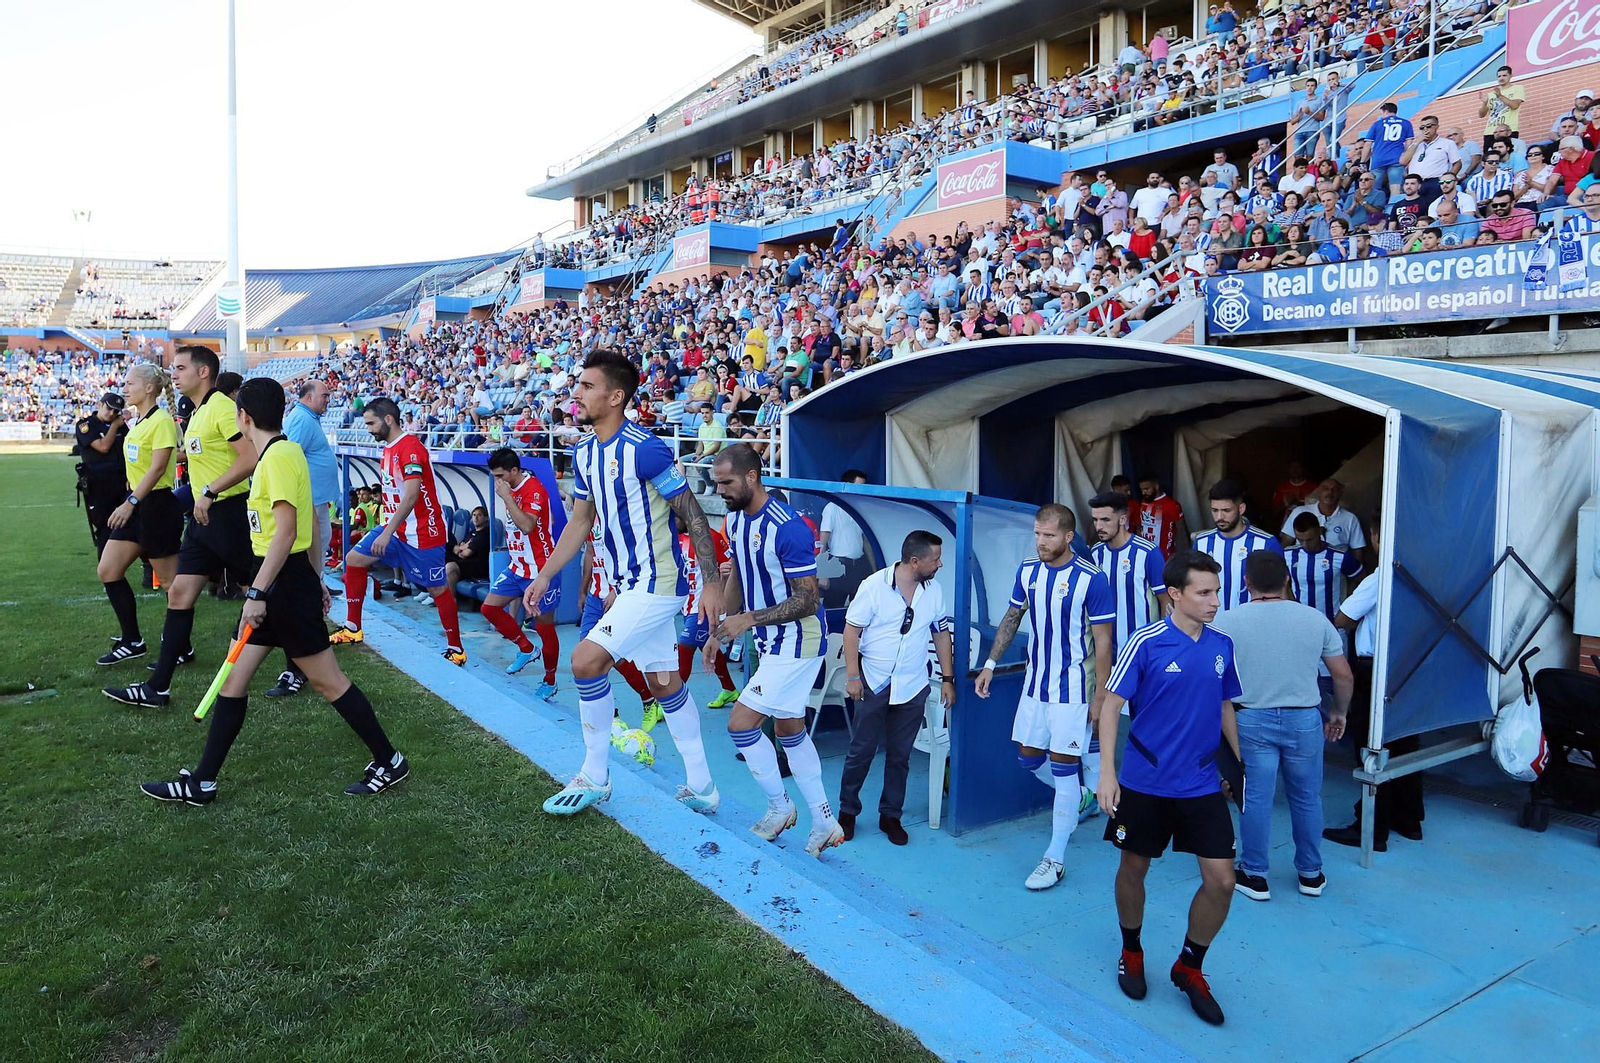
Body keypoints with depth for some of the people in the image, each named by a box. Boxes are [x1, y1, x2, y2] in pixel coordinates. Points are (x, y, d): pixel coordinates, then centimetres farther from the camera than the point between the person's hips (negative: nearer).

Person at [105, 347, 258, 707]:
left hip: (229, 512, -10)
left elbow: (250, 457, -23)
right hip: (204, 516, 10)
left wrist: (210, 492, -24)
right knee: (179, 594, 6)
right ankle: (157, 687, 10)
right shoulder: (196, 414, 16)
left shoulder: (221, 407, -13)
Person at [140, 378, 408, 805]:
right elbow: (308, 522, 18)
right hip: (274, 582, 10)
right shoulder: (284, 451, 12)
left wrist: (257, 592, -25)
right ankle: (201, 783, 18)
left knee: (328, 681, 0)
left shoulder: (277, 457, -17)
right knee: (234, 679, 10)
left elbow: (286, 530, -24)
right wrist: (314, 578, 24)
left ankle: (389, 762, 12)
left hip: (284, 582, -10)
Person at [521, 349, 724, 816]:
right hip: (628, 585, 9)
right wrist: (543, 576, 15)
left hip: (656, 584, -9)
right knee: (664, 682, 13)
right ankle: (700, 787, 24)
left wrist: (713, 582, -15)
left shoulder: (646, 450, -20)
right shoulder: (584, 453, 6)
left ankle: (594, 776, 4)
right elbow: (580, 521, 16)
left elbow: (692, 514, -16)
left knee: (586, 660, -14)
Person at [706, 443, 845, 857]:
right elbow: (736, 578, 16)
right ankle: (824, 823, 27)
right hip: (773, 642, 9)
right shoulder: (735, 519, 4)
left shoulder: (787, 527, -24)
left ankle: (779, 806, 15)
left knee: (741, 724, -8)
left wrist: (750, 619, -27)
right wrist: (718, 632, 15)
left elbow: (808, 600, -23)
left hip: (796, 643, -9)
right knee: (789, 729, 16)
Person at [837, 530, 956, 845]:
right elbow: (852, 630, -8)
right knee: (861, 751, 5)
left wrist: (947, 679, 7)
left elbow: (941, 634, 9)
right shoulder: (874, 586, -12)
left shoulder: (934, 591, 1)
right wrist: (852, 677, -12)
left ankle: (891, 815, 24)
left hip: (913, 687, 3)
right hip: (873, 684, -3)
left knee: (899, 755, 10)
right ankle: (847, 810, 22)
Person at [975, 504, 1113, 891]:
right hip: (1035, 682, 6)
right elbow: (1011, 618, 14)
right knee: (1028, 757, 15)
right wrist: (991, 664, 10)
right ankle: (1074, 800, 44)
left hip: (1072, 687, -6)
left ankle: (1056, 859, 9)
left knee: (1063, 769, -1)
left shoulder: (1090, 579, -15)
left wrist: (1100, 695, -11)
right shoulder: (1027, 571, 1)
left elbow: (1103, 641, -11)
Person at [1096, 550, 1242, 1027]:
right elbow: (1111, 706, -10)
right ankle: (1131, 953, 38)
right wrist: (1107, 771, -15)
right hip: (1144, 784, -3)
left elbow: (1225, 709, 14)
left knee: (1221, 880, 0)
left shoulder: (1223, 645, 1)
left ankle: (1189, 968, 23)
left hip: (1203, 786, 3)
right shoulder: (1145, 643, -13)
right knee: (1134, 868, 12)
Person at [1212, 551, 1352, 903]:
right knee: (1306, 798, 17)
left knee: (1255, 799, 8)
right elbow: (1343, 675, 4)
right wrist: (1339, 713, 19)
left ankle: (1254, 876, 19)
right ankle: (1310, 874, 30)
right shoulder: (1316, 619, -2)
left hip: (1251, 721, -2)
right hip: (1304, 719, 2)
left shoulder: (1227, 621, -9)